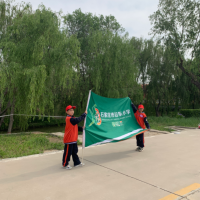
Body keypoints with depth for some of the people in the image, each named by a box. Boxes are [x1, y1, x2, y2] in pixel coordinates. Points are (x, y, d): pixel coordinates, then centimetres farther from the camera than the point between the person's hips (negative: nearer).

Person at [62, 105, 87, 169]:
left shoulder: (72, 119, 13)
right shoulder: (69, 119, -19)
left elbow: (76, 127, 18)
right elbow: (78, 119, -30)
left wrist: (81, 128, 2)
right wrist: (84, 114, -22)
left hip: (74, 139, 10)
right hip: (69, 139, -10)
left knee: (75, 151, 18)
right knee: (68, 152, 2)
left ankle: (77, 163, 28)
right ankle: (65, 164, 16)